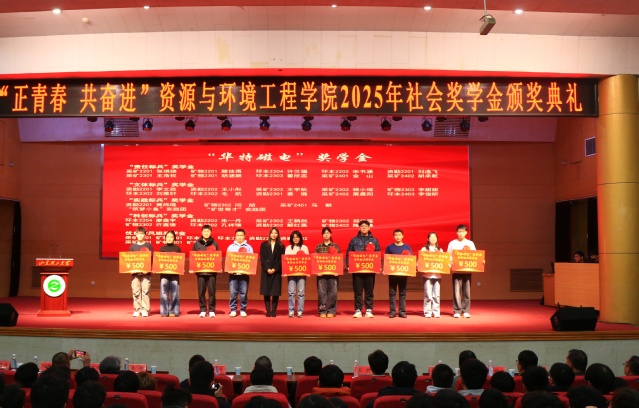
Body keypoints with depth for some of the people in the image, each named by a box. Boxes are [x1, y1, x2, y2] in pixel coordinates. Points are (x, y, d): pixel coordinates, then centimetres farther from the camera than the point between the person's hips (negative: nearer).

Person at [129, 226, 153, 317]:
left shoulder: (148, 246, 5)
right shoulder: (132, 246, 10)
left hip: (146, 272, -2)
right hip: (135, 272, 2)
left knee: (145, 291, -4)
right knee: (136, 291, 0)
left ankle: (145, 310, 1)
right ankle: (137, 310, 8)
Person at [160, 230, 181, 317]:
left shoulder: (177, 248, 7)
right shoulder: (162, 249, 10)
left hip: (174, 273, -1)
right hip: (164, 272, 1)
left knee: (174, 293, -1)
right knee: (164, 292, -1)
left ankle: (173, 311, 5)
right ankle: (164, 312, 4)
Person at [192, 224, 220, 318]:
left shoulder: (214, 244, 7)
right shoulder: (197, 244, 7)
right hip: (200, 271, 1)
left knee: (212, 291, 1)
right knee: (201, 292, 2)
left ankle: (212, 310, 8)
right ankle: (202, 310, 11)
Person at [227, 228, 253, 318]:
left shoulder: (248, 247, 9)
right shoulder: (231, 247, 11)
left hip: (244, 273, 0)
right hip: (233, 273, 0)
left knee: (243, 293, 0)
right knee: (233, 293, -2)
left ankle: (243, 310, 9)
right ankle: (233, 310, 6)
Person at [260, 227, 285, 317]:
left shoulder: (281, 246, 8)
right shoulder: (264, 245, 8)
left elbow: (281, 259, 0)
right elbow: (262, 258, 1)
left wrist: (275, 269, -12)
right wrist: (267, 269, -12)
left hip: (277, 272, 0)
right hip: (266, 271, 0)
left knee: (276, 292, -1)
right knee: (266, 291, -2)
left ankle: (273, 310, 5)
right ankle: (268, 310, 3)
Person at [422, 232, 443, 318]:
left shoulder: (440, 250, 16)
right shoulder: (424, 249, 8)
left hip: (437, 274, 2)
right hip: (427, 274, -2)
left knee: (436, 294, -1)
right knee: (428, 294, -5)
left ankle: (436, 312, 6)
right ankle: (427, 312, 2)